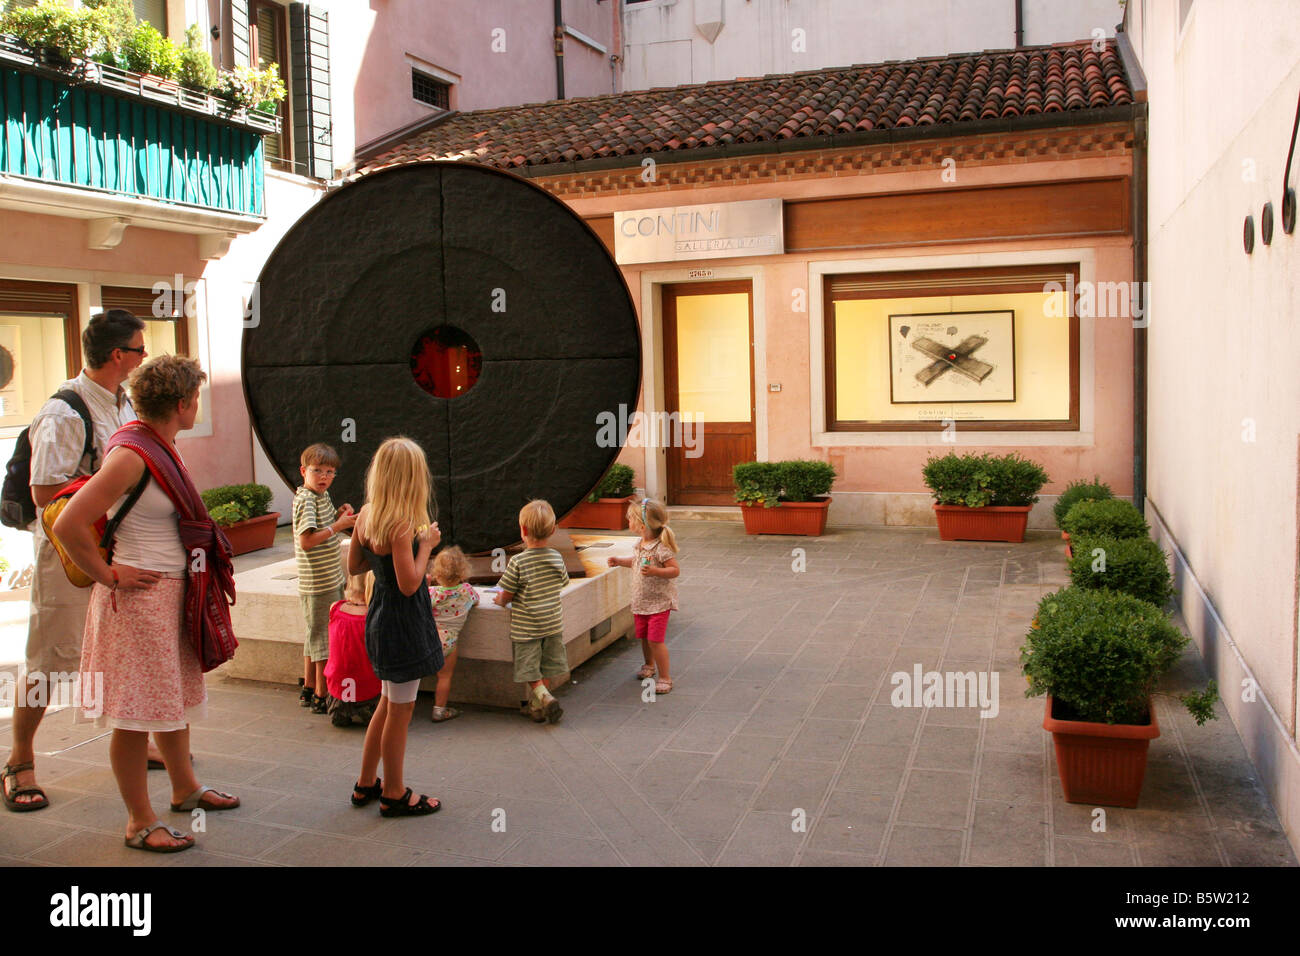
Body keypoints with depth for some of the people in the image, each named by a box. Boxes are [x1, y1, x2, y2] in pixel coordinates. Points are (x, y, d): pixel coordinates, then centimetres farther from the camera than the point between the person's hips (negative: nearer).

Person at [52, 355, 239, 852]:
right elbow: (69, 525, -25)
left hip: (173, 589, 10)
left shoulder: (163, 446, 8)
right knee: (138, 712, 1)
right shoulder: (131, 454, -21)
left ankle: (185, 788, 38)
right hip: (139, 596, -9)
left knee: (175, 695, 21)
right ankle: (140, 823, 13)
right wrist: (109, 576, -15)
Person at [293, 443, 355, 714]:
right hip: (319, 582, -10)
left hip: (330, 578, 10)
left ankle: (309, 690, 29)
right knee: (325, 638, -3)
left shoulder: (322, 496, 12)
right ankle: (321, 698, 6)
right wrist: (338, 526, -23)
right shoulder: (305, 500, -17)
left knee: (315, 635, 17)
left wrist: (339, 516, 3)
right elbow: (307, 540, -24)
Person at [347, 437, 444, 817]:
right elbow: (409, 584, -24)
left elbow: (353, 567, 10)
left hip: (379, 617, 9)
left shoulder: (366, 515, 1)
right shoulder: (401, 525, -23)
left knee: (388, 703, 22)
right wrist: (426, 545, -13)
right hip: (403, 624, -9)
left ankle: (366, 784, 34)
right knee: (400, 710, 6)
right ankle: (394, 795, 20)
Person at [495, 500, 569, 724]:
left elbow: (505, 596, -11)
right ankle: (536, 706, 21)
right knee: (546, 668, 16)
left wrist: (501, 600, 13)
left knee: (530, 671, 8)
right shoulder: (557, 558, -4)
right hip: (553, 623, 4)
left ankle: (545, 698, -10)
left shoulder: (518, 562, -18)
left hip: (526, 627, -4)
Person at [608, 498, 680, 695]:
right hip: (640, 601, 8)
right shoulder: (640, 545, 4)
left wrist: (654, 571, -34)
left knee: (655, 640, -9)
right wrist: (620, 561, 13)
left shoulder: (661, 548, -22)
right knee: (643, 636, 20)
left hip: (659, 601, -8)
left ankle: (665, 677, 4)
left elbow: (675, 570, -23)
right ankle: (649, 665, 45)